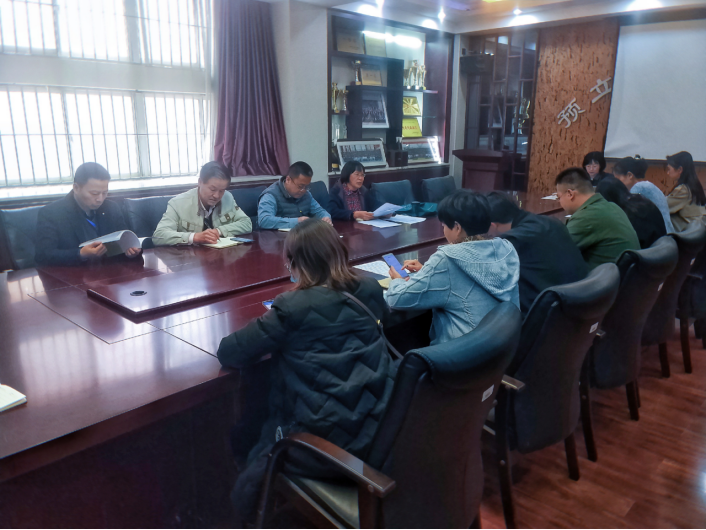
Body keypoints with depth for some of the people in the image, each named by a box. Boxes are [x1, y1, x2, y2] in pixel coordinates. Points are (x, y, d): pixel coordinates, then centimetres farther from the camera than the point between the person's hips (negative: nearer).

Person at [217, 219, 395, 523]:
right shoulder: (369, 291, -2)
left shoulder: (293, 308, -18)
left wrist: (271, 329, 5)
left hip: (324, 438, -6)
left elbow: (228, 354, -12)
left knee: (246, 493, 19)